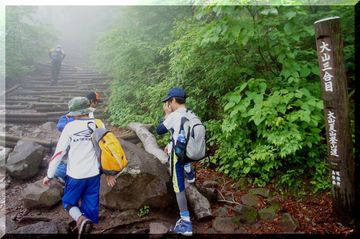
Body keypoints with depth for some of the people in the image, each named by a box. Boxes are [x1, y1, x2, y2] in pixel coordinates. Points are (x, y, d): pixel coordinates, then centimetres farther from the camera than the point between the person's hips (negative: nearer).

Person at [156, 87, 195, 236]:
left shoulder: (174, 116, -19)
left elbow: (159, 130, -7)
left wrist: (167, 114, 2)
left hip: (178, 155, -7)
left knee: (179, 189, 3)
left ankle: (185, 224, 10)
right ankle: (189, 172, 40)